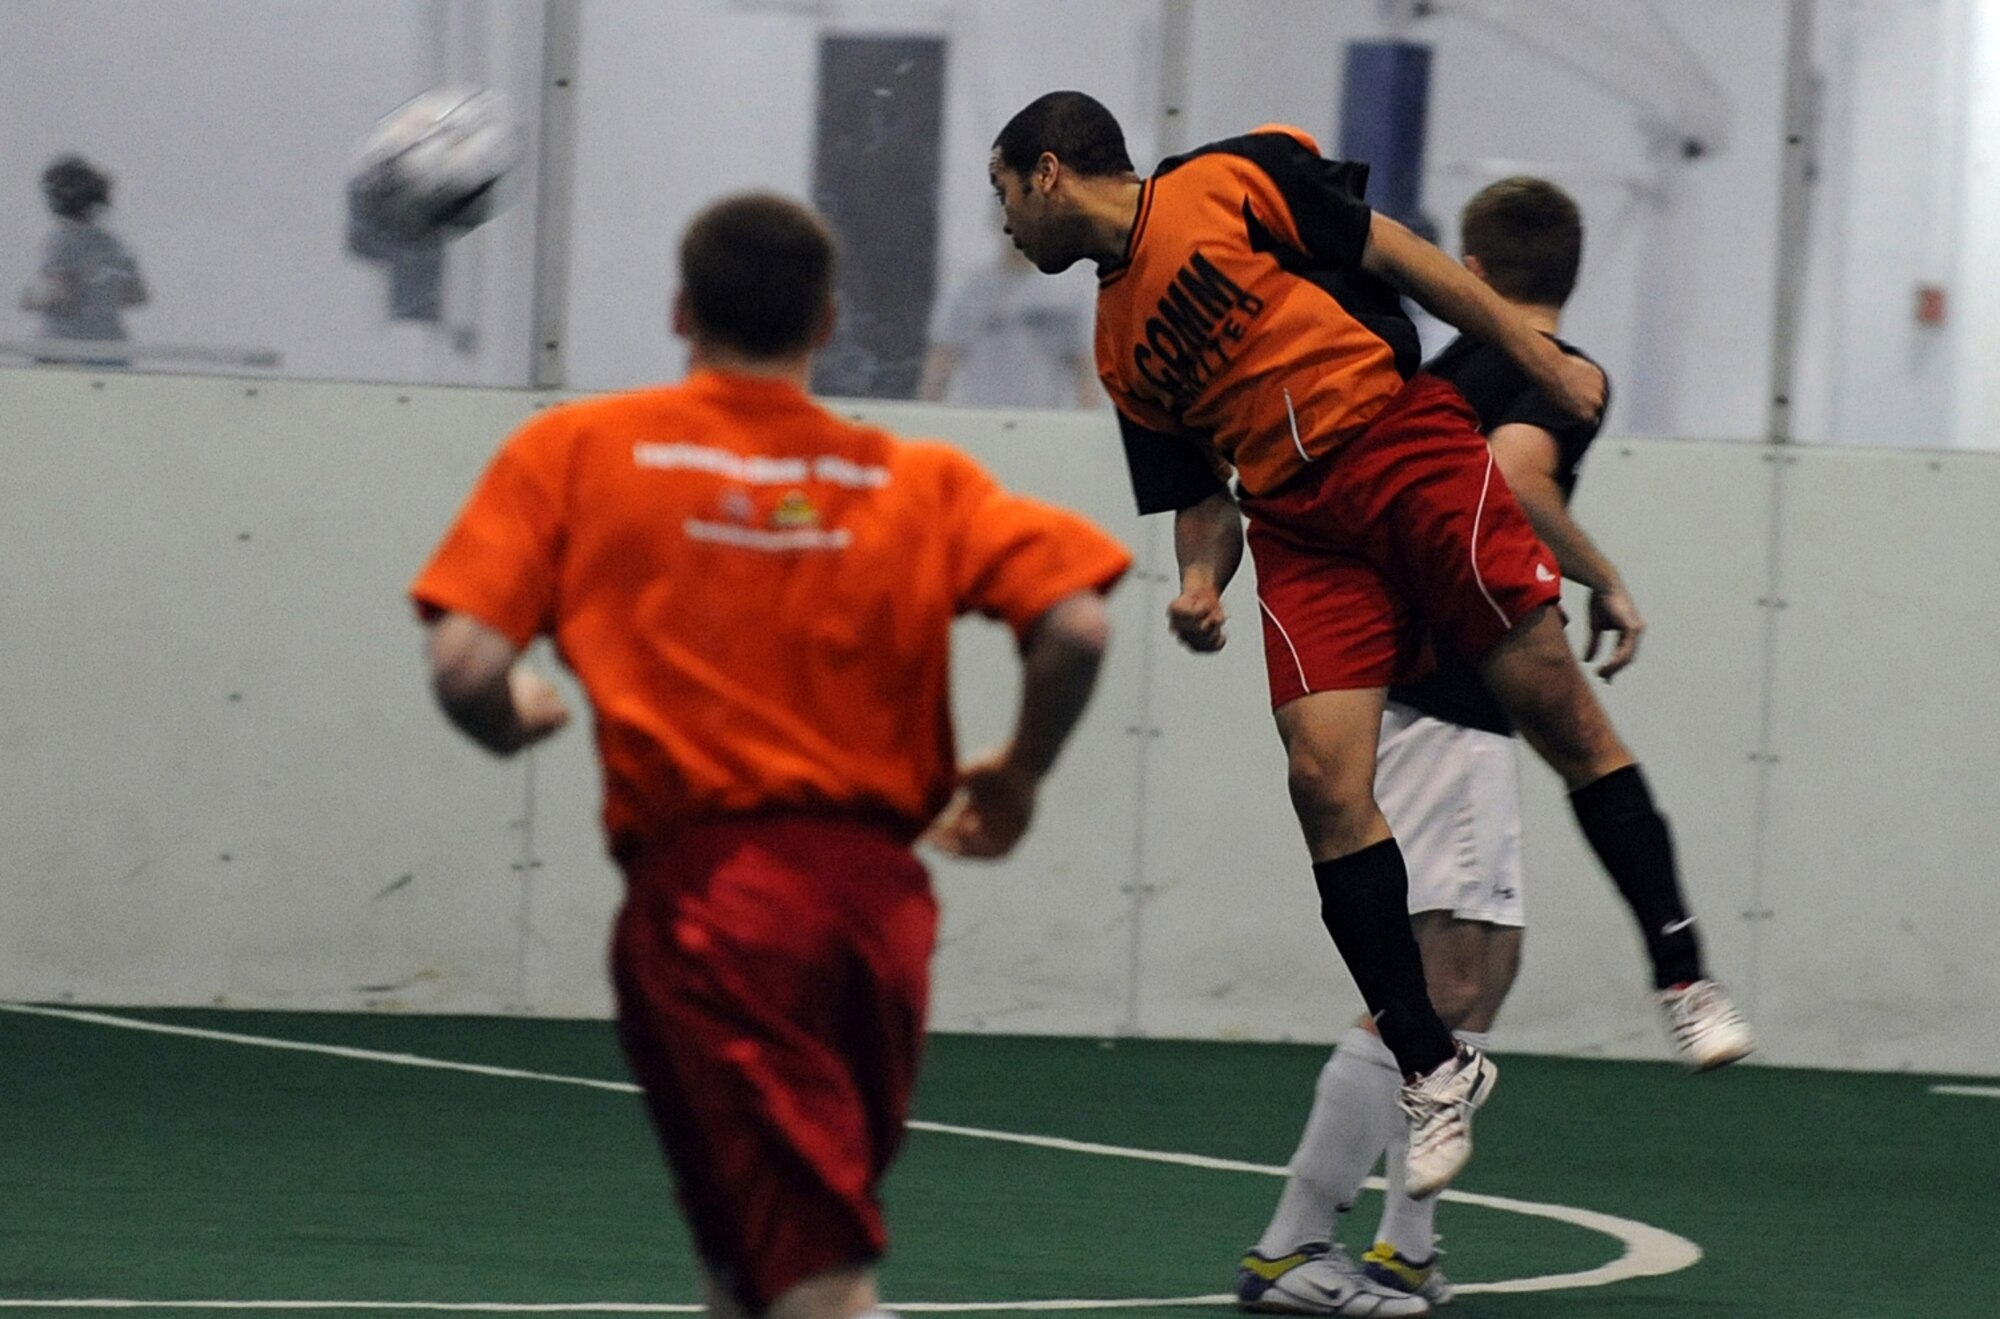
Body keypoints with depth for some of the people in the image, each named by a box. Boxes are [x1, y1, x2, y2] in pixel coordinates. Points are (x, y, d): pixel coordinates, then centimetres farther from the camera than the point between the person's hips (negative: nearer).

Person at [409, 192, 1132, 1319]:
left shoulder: (576, 452, 2)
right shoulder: (920, 482, 7)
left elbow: (465, 667, -7)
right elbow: (1075, 624, -6)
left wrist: (518, 719, 16)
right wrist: (1018, 775, 11)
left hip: (697, 880, -3)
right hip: (876, 891, 4)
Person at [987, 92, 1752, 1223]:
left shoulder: (1228, 184, 1)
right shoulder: (1120, 345, 19)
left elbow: (1403, 258, 1)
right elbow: (1199, 493, 20)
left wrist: (1544, 360, -2)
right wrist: (1202, 581, -1)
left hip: (1405, 440, -5)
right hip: (1299, 527, 5)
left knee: (1556, 706, -13)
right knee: (1325, 778, -13)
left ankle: (1684, 973, -6)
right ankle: (1434, 1069, -9)